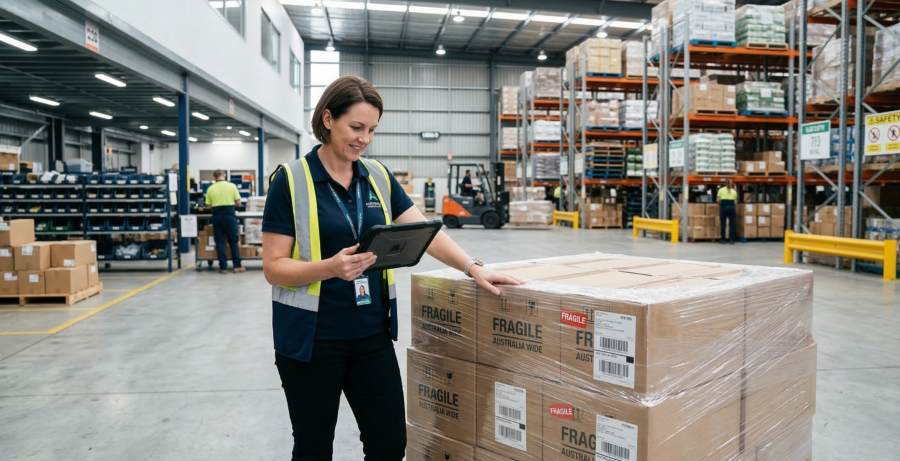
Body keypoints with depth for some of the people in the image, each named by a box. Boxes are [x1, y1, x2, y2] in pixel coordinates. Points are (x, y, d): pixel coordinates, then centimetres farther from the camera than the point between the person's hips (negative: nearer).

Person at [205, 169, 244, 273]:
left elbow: (209, 205, 2)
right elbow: (238, 203, -1)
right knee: (234, 241, 7)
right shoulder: (232, 186, -2)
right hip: (229, 215, -1)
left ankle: (223, 267, 8)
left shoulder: (211, 189, 2)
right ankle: (237, 266, 7)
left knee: (219, 242, 6)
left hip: (216, 216, 2)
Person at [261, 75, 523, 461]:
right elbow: (274, 267, -10)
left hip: (372, 335, 4)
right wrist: (330, 267, -27)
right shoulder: (291, 180, -8)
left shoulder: (379, 177, 6)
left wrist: (472, 267, -14)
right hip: (312, 340, -4)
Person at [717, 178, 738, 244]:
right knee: (732, 224, 4)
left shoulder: (721, 190, 9)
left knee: (723, 224, 5)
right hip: (732, 207, 1)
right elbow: (735, 201, 6)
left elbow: (718, 200, 3)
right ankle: (731, 240, 4)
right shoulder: (734, 191, 14)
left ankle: (722, 239, 8)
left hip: (723, 206, -1)